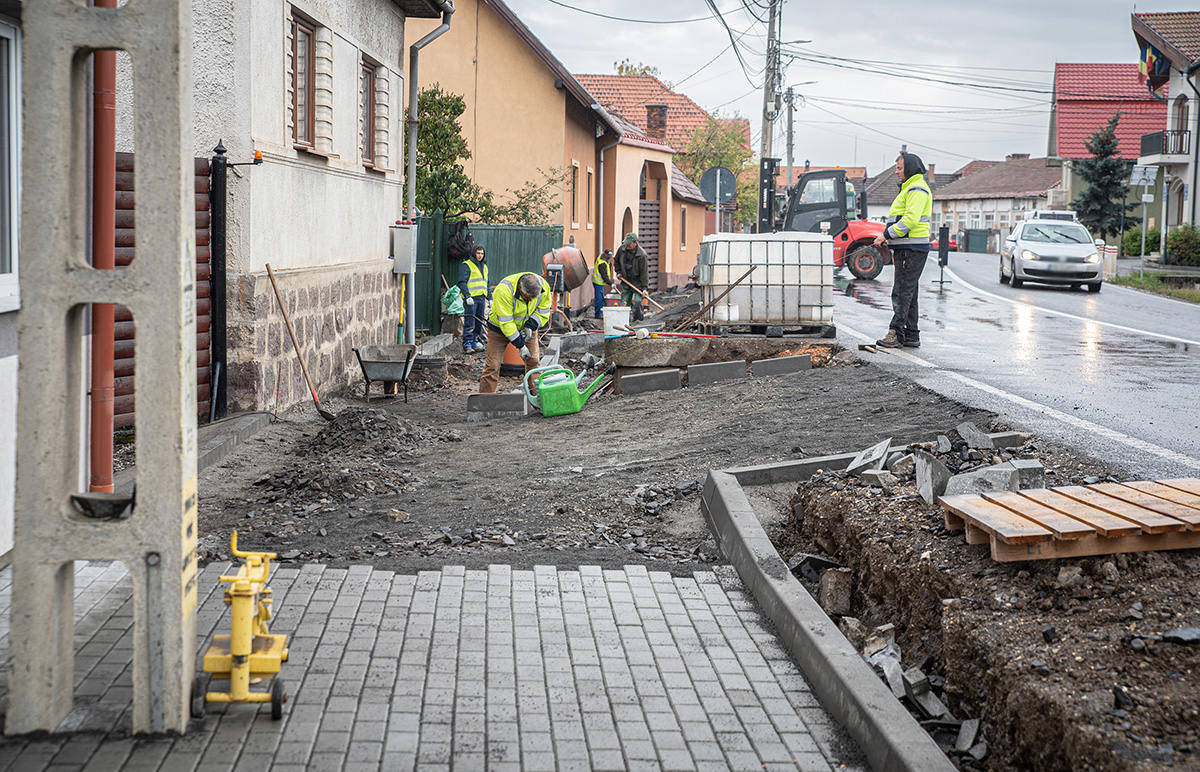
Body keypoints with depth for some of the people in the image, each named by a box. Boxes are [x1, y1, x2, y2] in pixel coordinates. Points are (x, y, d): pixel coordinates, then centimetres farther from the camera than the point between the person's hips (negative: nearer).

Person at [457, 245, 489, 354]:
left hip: (481, 299, 7)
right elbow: (462, 282, -11)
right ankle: (467, 346, -10)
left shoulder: (484, 267, 21)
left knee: (479, 323, 7)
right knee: (469, 324, -10)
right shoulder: (466, 265, -3)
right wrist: (467, 296, -20)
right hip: (470, 299, -7)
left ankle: (475, 343, 14)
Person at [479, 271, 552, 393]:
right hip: (500, 327, -4)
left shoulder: (543, 286, -22)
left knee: (534, 361, -1)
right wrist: (520, 345, -28)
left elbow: (543, 311, -5)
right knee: (493, 364, -7)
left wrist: (530, 326, -22)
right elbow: (506, 322, -32)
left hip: (526, 327, 4)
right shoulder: (504, 290, -37)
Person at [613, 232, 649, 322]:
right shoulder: (622, 249, -4)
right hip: (626, 282, 5)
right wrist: (618, 272, 8)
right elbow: (616, 261, 18)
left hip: (638, 283, -5)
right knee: (624, 304, 5)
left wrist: (644, 287, -19)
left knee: (637, 303, -14)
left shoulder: (642, 255, -19)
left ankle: (637, 319, -3)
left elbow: (644, 272, -16)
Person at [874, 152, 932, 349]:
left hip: (912, 250, -11)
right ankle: (911, 336, 13)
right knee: (908, 294, 11)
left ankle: (895, 334, -14)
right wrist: (896, 250, 21)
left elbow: (910, 220, -22)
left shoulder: (917, 189, -11)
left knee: (902, 292, -12)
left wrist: (886, 235, -18)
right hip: (906, 249, 11)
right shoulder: (909, 189, 24)